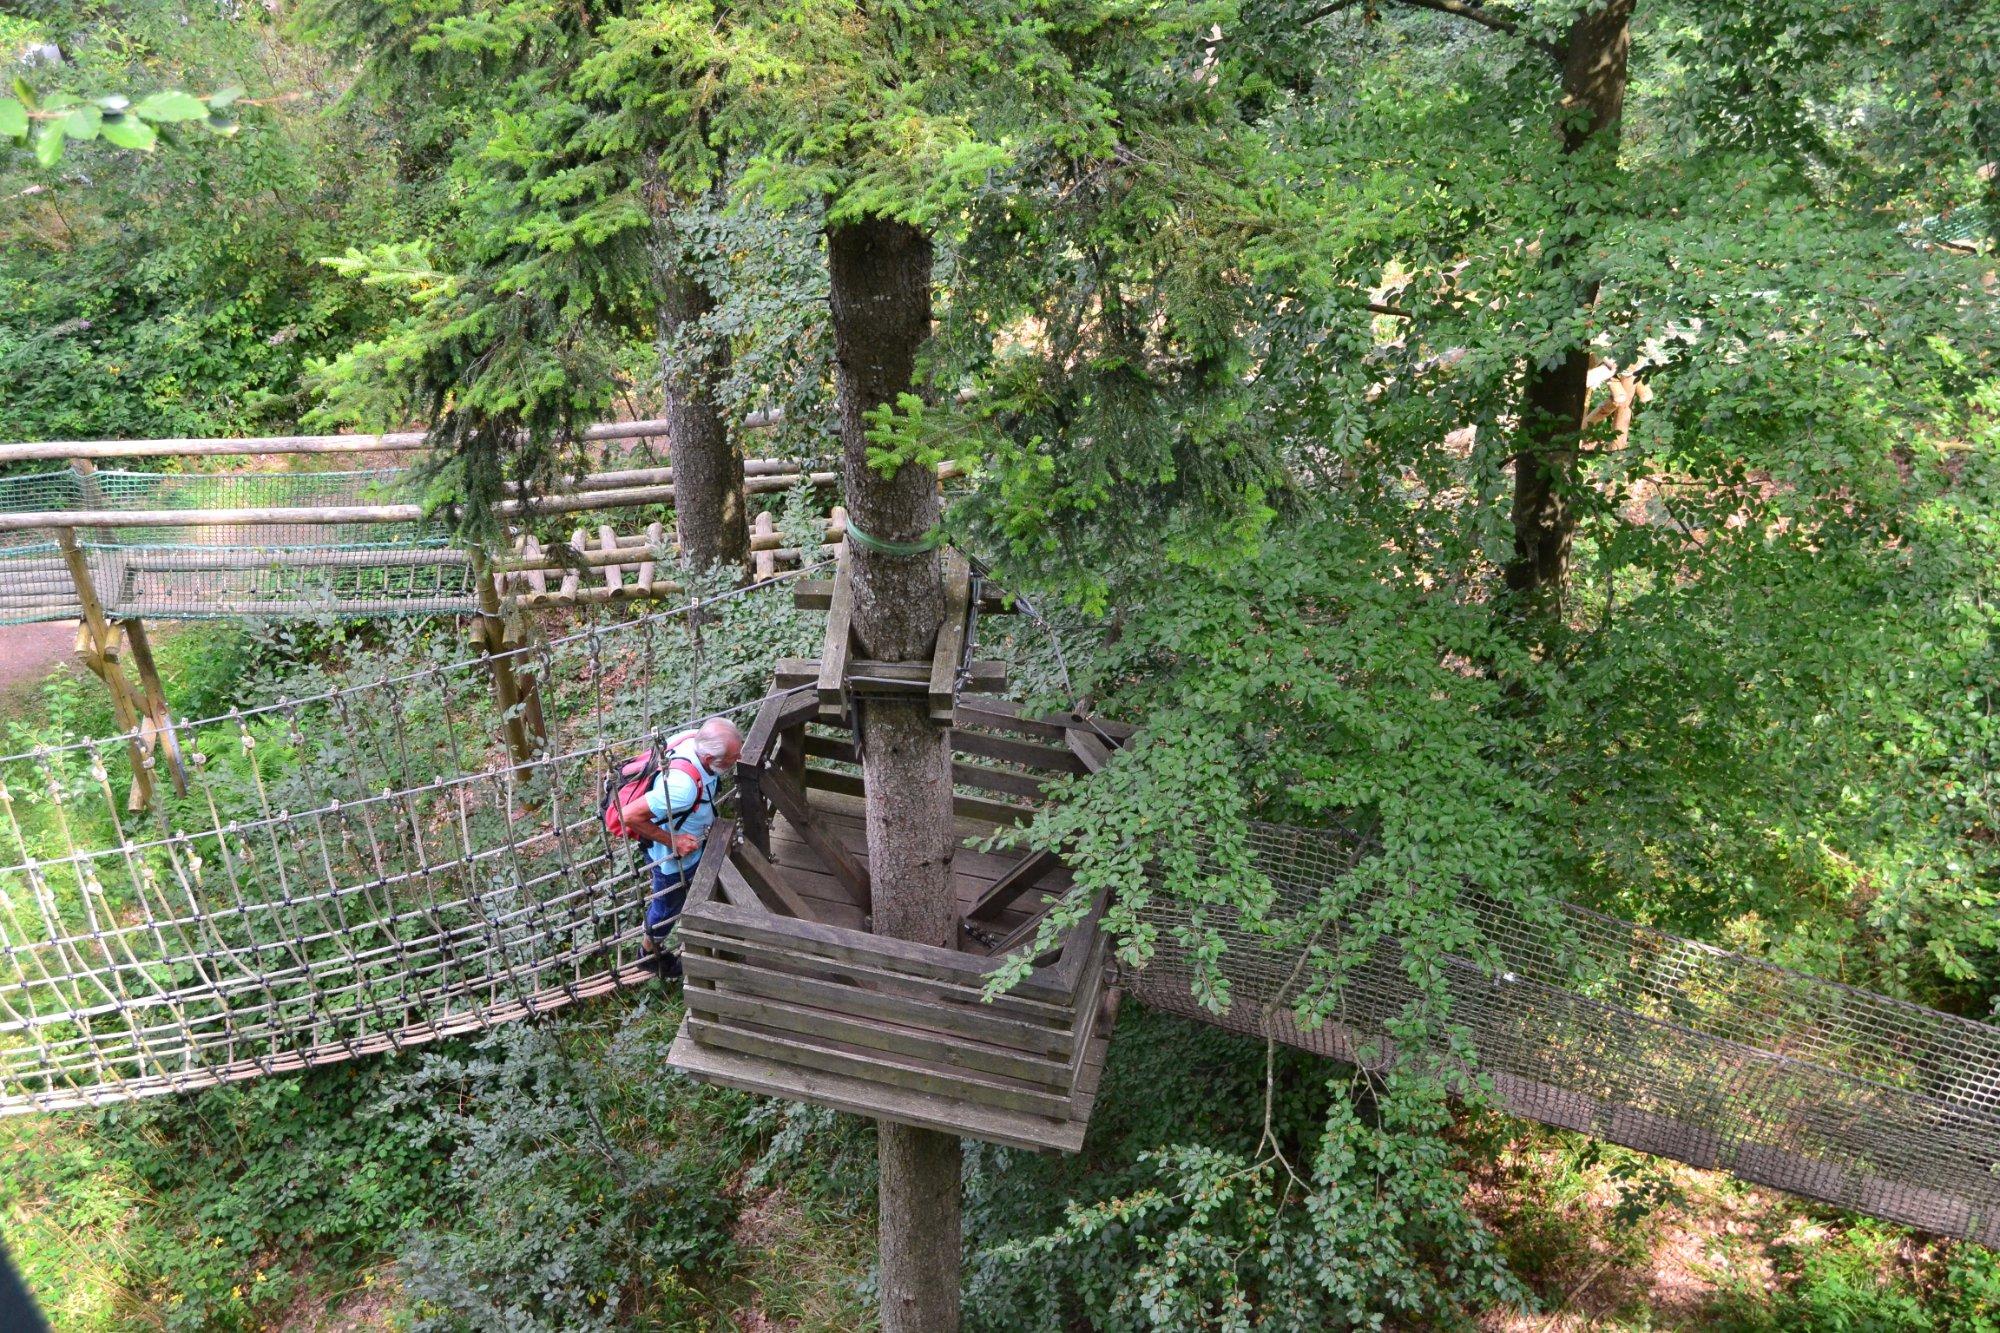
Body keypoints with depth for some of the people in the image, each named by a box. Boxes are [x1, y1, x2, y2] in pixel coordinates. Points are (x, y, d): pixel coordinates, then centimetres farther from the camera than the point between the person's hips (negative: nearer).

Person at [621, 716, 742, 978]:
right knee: (667, 905, 23)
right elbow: (630, 816, -42)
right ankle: (651, 952, 51)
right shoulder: (682, 785, -46)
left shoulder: (696, 740, -24)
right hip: (671, 855, -6)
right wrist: (672, 841, -30)